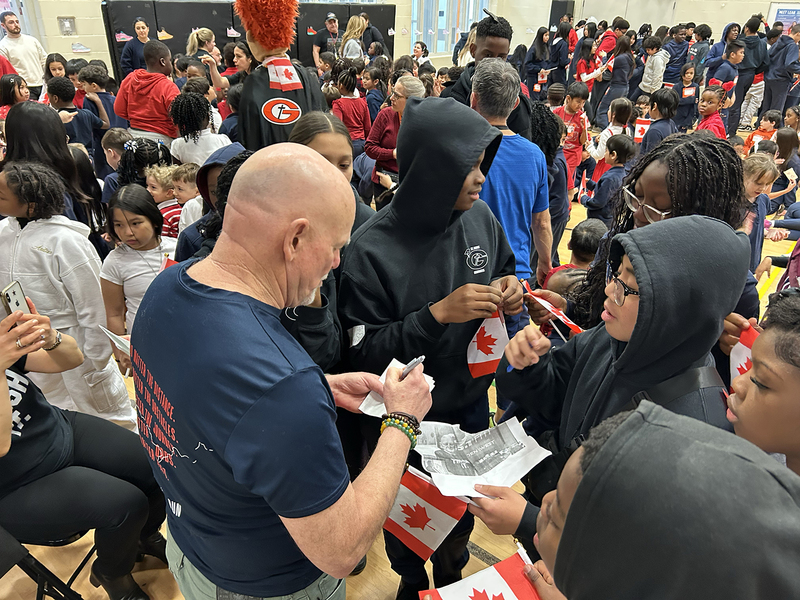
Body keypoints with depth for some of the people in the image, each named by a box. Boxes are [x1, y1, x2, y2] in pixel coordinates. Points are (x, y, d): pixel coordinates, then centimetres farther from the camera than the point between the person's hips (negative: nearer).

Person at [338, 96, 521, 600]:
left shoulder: (480, 217, -12)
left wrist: (509, 292, -16)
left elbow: (505, 271, 7)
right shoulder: (372, 250, -26)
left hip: (471, 401, 5)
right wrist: (437, 315, -33)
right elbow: (364, 352, -23)